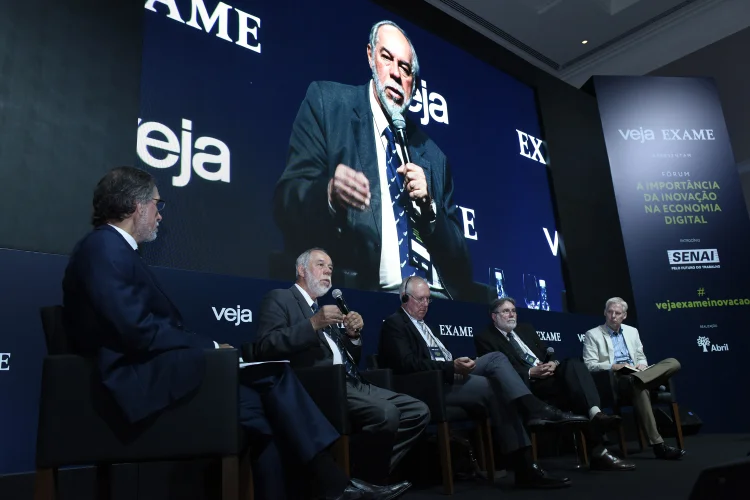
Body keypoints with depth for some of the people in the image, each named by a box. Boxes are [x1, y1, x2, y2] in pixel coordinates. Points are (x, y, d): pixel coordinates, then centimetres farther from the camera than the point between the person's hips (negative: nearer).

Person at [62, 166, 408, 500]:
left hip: (156, 373, 9)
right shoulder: (103, 248, -10)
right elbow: (139, 332, -20)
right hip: (146, 381, -9)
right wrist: (210, 346, -11)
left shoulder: (115, 249, 20)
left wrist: (205, 349, 1)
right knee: (269, 367, -12)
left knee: (262, 410, -4)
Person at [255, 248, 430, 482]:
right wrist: (313, 324, -18)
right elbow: (265, 347, -12)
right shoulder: (279, 299, 5)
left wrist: (353, 334, 5)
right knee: (386, 413, -30)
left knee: (418, 411, -5)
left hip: (352, 383, 8)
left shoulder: (325, 308, 27)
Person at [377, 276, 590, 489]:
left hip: (449, 374, 9)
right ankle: (524, 464, -20)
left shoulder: (422, 323, 26)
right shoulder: (394, 324, -4)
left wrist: (457, 365, -4)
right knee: (496, 387, -23)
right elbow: (408, 364, -18)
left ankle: (534, 409, -28)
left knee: (496, 358, -11)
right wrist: (451, 366, -24)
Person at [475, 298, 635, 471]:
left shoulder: (525, 329, 25)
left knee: (573, 364, -25)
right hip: (527, 384, -6)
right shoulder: (484, 338, 3)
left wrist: (553, 363, -6)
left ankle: (595, 414, -45)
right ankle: (598, 450, -32)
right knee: (572, 381, -30)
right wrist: (530, 373, -18)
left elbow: (548, 352, 20)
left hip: (550, 373, 6)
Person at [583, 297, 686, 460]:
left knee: (673, 363, -17)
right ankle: (657, 444, -39)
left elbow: (641, 358, 24)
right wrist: (613, 367, -17)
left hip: (635, 373, 5)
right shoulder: (592, 335, 5)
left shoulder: (632, 331, 22)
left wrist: (641, 365, -1)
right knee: (639, 387, -39)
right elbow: (589, 365, -3)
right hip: (613, 379, -5)